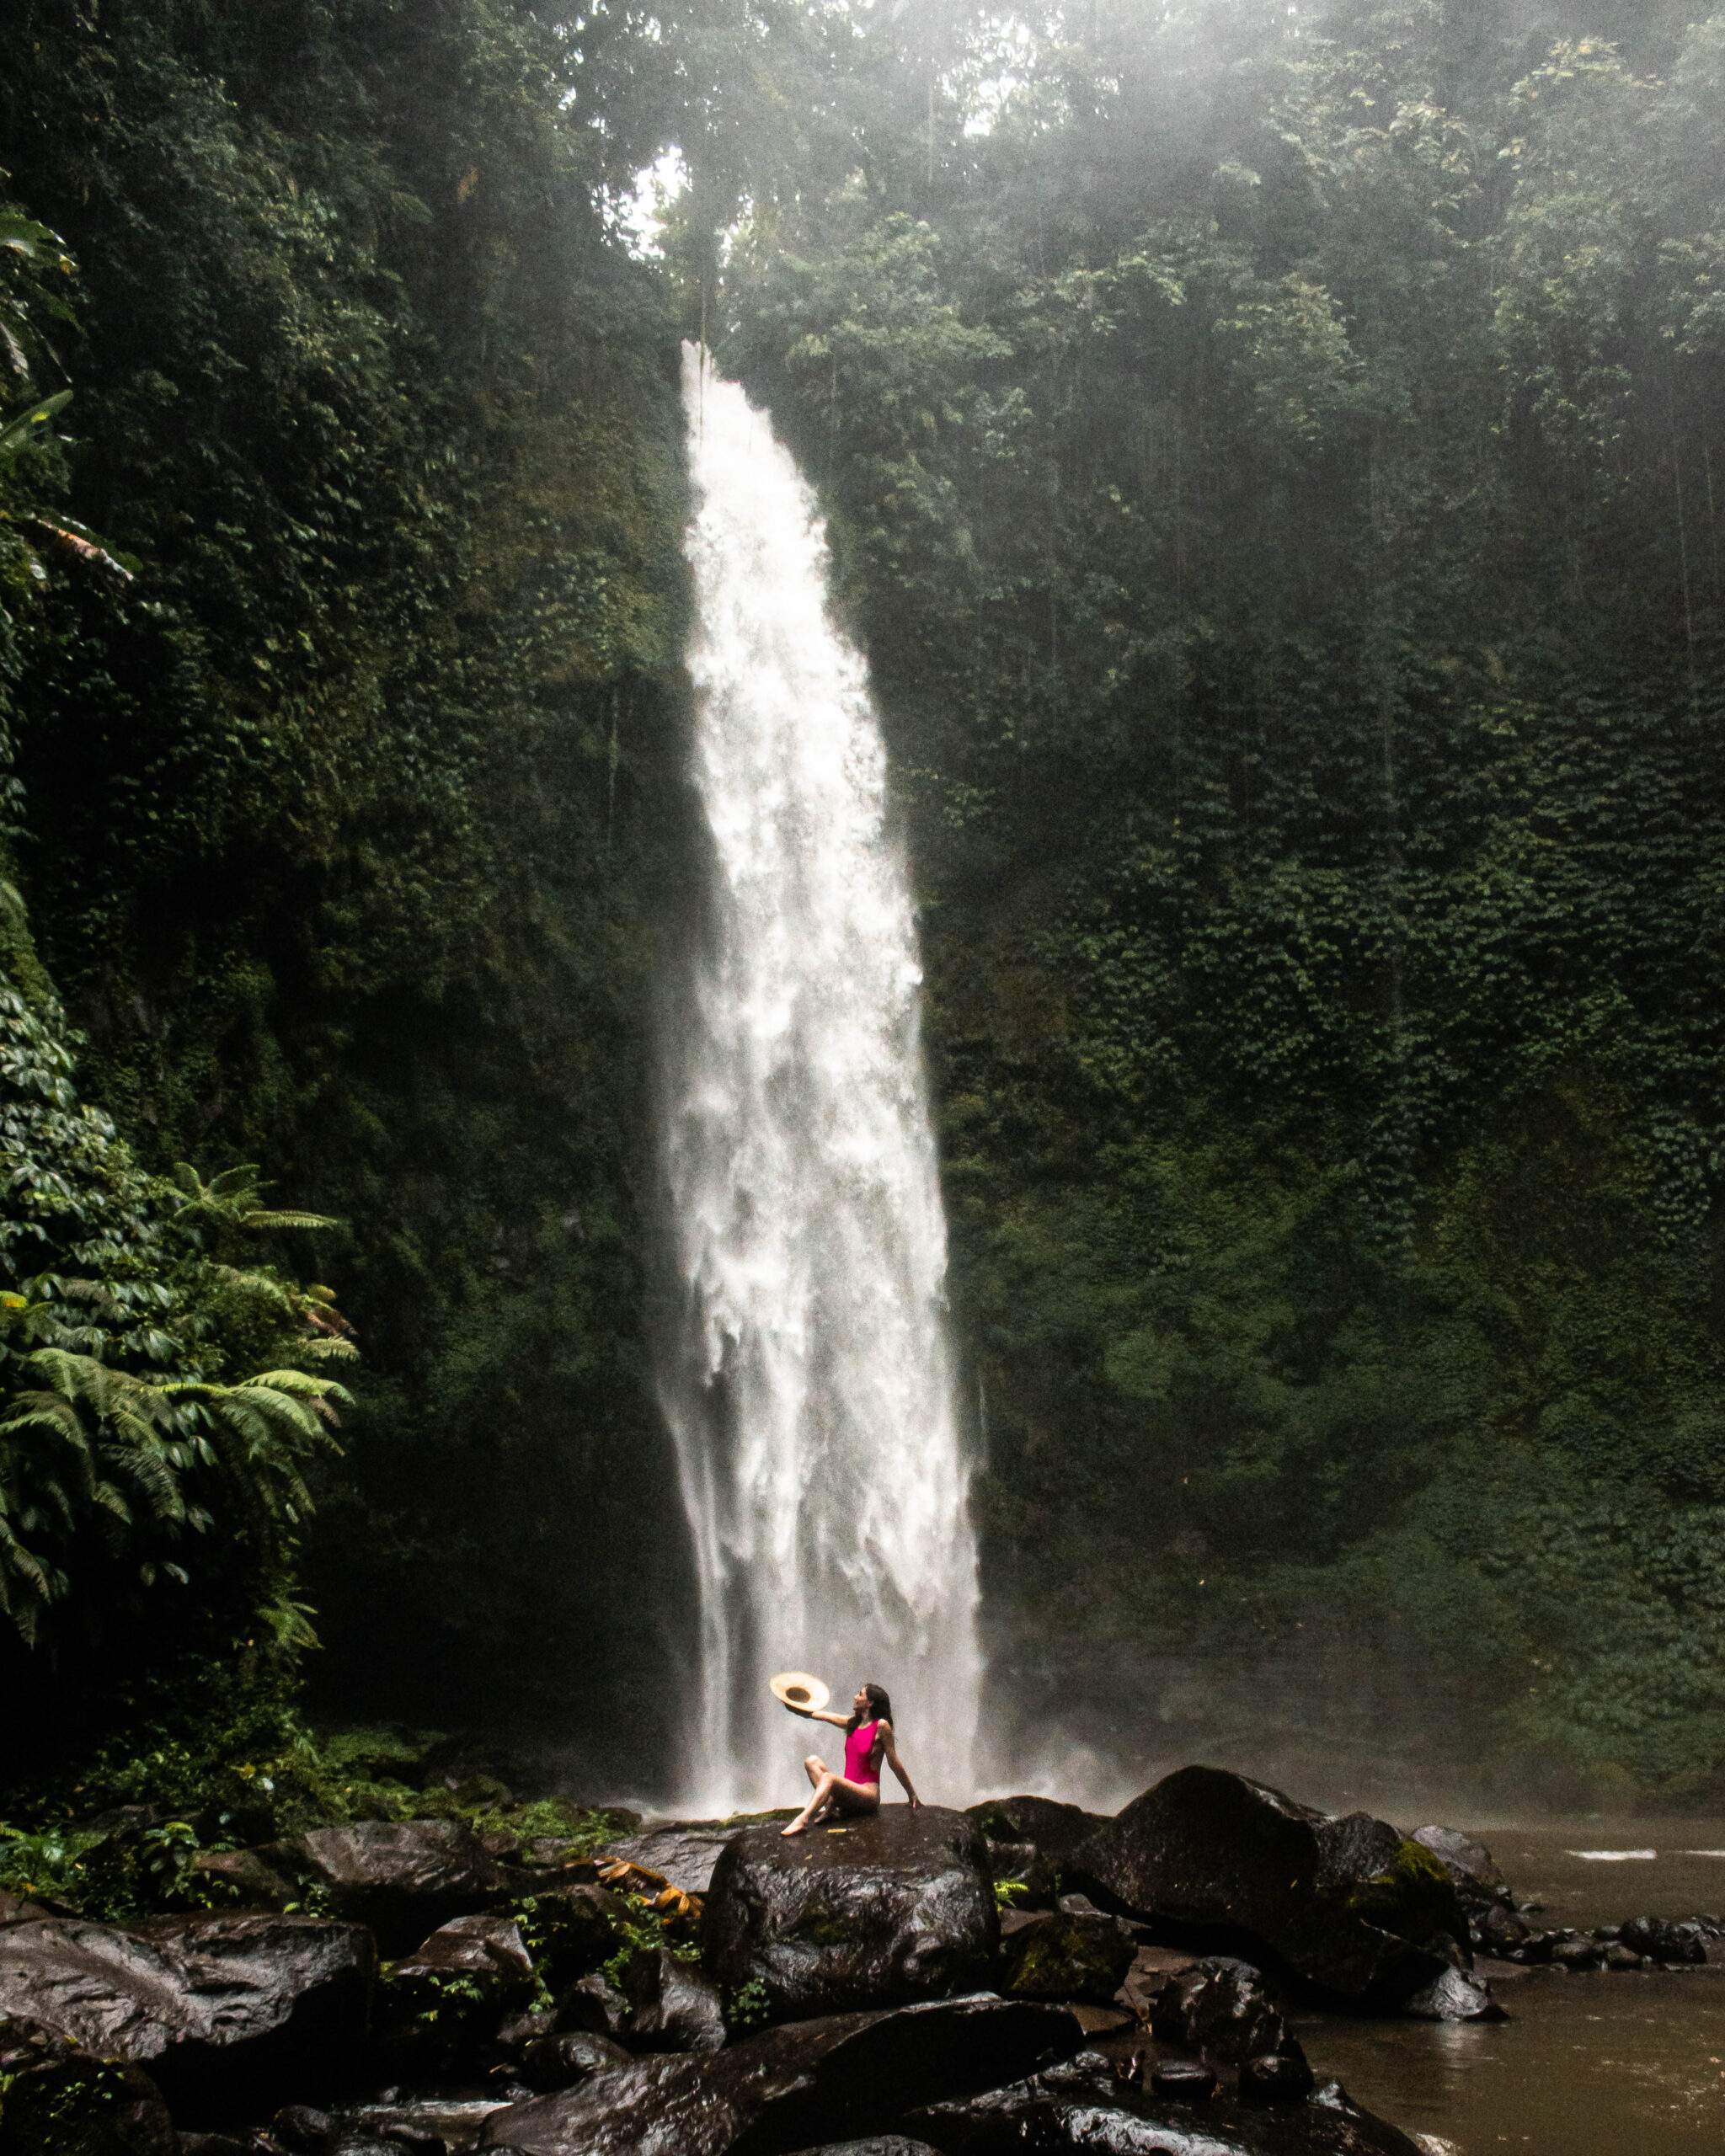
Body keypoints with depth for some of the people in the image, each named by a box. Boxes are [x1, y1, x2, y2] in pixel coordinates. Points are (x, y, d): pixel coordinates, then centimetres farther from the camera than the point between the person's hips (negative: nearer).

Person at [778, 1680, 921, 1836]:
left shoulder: (881, 1726, -9)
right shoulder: (851, 1723, 11)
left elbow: (894, 1764, -5)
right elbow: (816, 1714, 11)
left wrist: (912, 1795, 0)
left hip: (868, 1795, -7)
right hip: (849, 1793, 7)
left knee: (828, 1777, -30)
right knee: (812, 1761, -3)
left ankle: (802, 1820, -47)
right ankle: (829, 1803, -22)